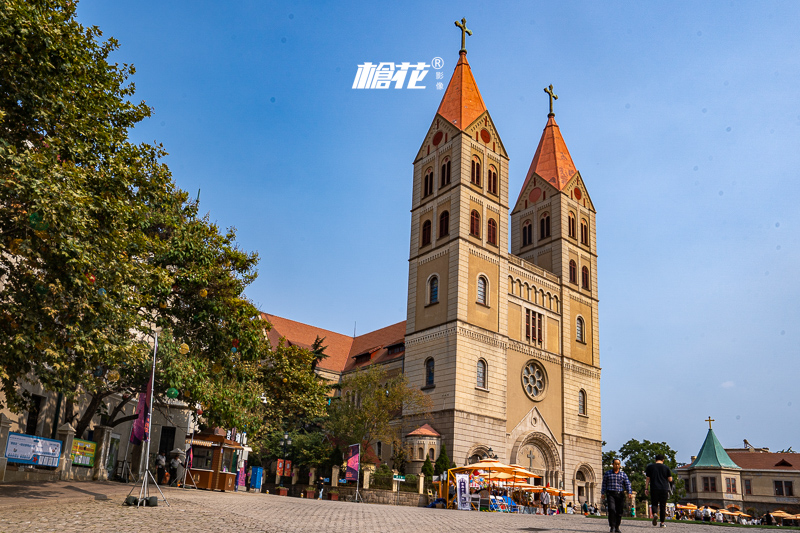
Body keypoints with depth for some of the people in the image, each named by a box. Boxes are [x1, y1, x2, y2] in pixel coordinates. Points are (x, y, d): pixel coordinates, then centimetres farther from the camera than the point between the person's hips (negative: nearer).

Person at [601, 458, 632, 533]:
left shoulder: (623, 474, 10)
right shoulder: (607, 473, 9)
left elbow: (627, 484, 4)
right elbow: (604, 484, 10)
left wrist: (629, 492, -12)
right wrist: (603, 493, 3)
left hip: (620, 494, 2)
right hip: (610, 494, -2)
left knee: (619, 512, 1)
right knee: (612, 509, -18)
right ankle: (612, 526, -11)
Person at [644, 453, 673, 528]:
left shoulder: (650, 467, 6)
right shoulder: (666, 467, 5)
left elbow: (647, 479, 4)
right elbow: (670, 480, 3)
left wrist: (646, 489, 7)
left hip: (654, 489, 0)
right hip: (664, 489, 0)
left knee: (654, 503, 9)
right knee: (662, 506, 7)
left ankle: (655, 514, -20)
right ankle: (662, 523, 7)